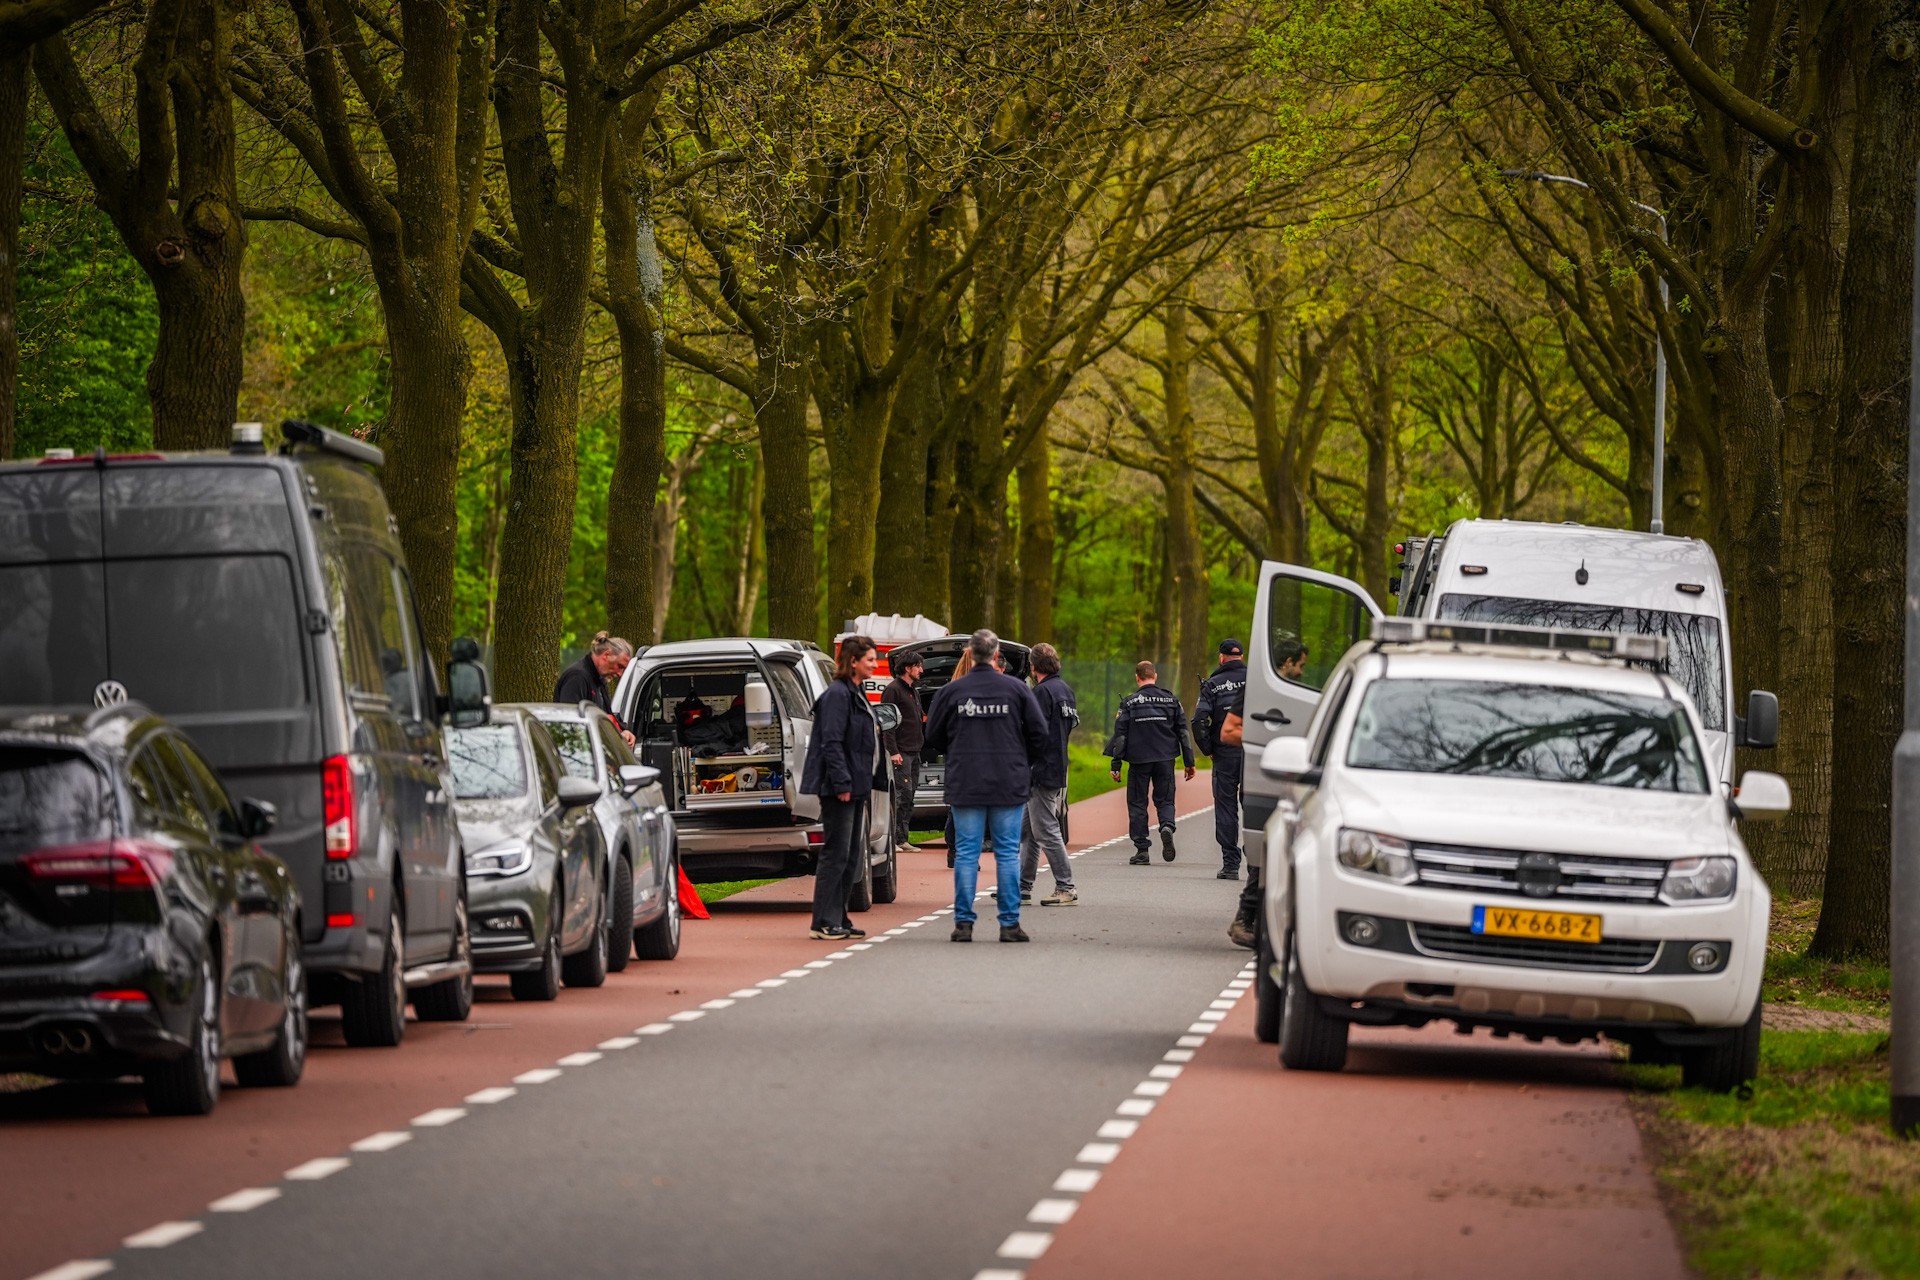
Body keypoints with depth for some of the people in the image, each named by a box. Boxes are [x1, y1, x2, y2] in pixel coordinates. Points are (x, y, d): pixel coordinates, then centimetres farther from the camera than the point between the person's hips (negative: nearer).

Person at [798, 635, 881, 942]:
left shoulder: (856, 694, 18)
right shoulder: (837, 695, -14)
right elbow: (832, 742, -20)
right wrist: (842, 783, -23)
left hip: (854, 787, 10)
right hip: (840, 788, -10)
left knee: (852, 854, 12)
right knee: (836, 853, -8)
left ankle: (838, 919, 17)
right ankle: (824, 923, -5)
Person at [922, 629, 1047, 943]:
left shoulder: (951, 691, -2)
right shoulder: (1017, 689, -3)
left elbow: (933, 738, 5)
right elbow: (1039, 734, 1)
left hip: (965, 785, 0)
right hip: (1009, 785, 0)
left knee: (966, 853, 4)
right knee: (1008, 852, 4)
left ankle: (963, 922, 2)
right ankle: (1010, 923, 3)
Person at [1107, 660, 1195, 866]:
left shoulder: (1129, 703, -1)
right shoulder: (1171, 700, 5)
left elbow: (1120, 735, -2)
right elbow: (1183, 733, 6)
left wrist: (1116, 765, 1)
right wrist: (1189, 762, 11)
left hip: (1139, 759, -2)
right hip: (1165, 759, 2)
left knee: (1137, 803, 7)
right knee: (1165, 799, 11)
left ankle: (1141, 850, 3)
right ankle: (1167, 826, -21)